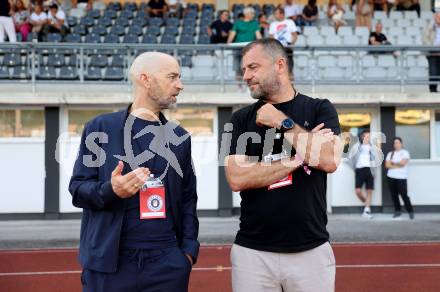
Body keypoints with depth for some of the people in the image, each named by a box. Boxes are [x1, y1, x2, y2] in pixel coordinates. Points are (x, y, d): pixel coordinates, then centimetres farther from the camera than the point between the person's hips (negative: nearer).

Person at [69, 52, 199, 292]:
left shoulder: (179, 137, 10)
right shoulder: (100, 128, 0)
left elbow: (188, 198, 13)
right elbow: (77, 189, 0)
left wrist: (189, 249, 2)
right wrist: (110, 190, -19)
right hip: (108, 262, -2)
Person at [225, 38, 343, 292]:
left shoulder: (319, 109, 3)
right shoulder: (242, 119, 6)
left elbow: (329, 160, -13)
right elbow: (236, 178, -7)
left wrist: (283, 122, -9)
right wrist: (298, 158, -10)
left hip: (311, 250, -1)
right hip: (252, 251, 1)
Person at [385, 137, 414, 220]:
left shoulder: (405, 152, 2)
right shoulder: (390, 154, 12)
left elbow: (402, 163, -13)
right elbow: (387, 165, -1)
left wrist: (393, 163, 1)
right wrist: (398, 166, -9)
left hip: (401, 177, -4)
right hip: (391, 177, 4)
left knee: (404, 195, -9)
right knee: (394, 195, 4)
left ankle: (410, 211, 2)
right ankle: (397, 211, 14)